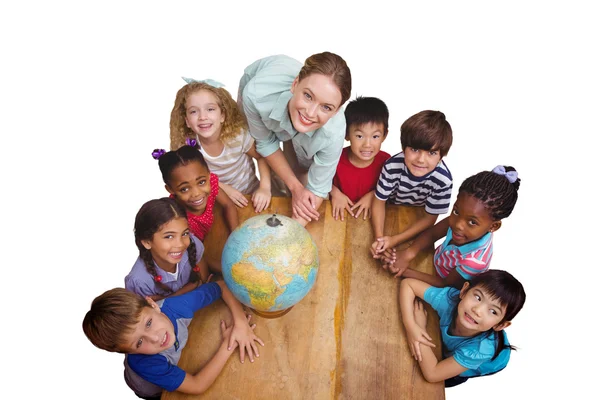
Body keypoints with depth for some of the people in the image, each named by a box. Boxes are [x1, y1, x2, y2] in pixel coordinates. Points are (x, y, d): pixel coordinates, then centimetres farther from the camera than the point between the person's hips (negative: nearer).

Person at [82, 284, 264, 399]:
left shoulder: (174, 306, -40)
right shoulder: (145, 364, -46)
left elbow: (222, 285, -28)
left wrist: (240, 322, -41)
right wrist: (228, 344, -37)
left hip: (180, 357, 3)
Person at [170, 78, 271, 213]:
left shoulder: (238, 134, -23)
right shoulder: (185, 144, -21)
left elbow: (262, 156, -8)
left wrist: (265, 188, -22)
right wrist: (224, 188, -20)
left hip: (250, 194, 2)